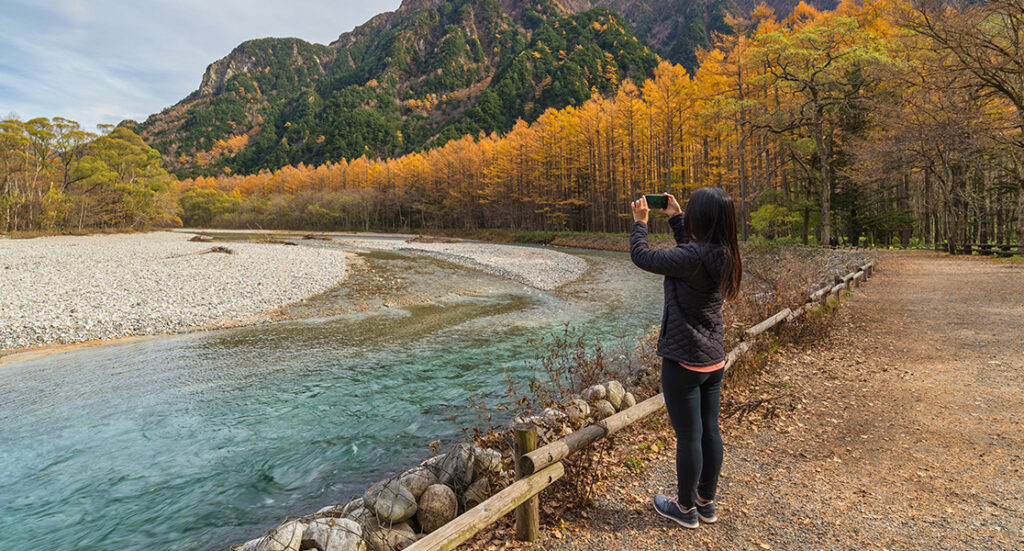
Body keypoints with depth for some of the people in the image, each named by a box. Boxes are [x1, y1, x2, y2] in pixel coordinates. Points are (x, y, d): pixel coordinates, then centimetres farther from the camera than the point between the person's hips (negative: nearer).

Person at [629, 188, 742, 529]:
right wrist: (675, 217, 22)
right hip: (714, 360, 8)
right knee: (709, 431, 17)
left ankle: (686, 508, 25)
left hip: (684, 362, -8)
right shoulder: (723, 255, 0)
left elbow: (641, 255, -14)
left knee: (688, 435, 6)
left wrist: (640, 222, 3)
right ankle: (706, 502, 35)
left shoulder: (692, 256, -24)